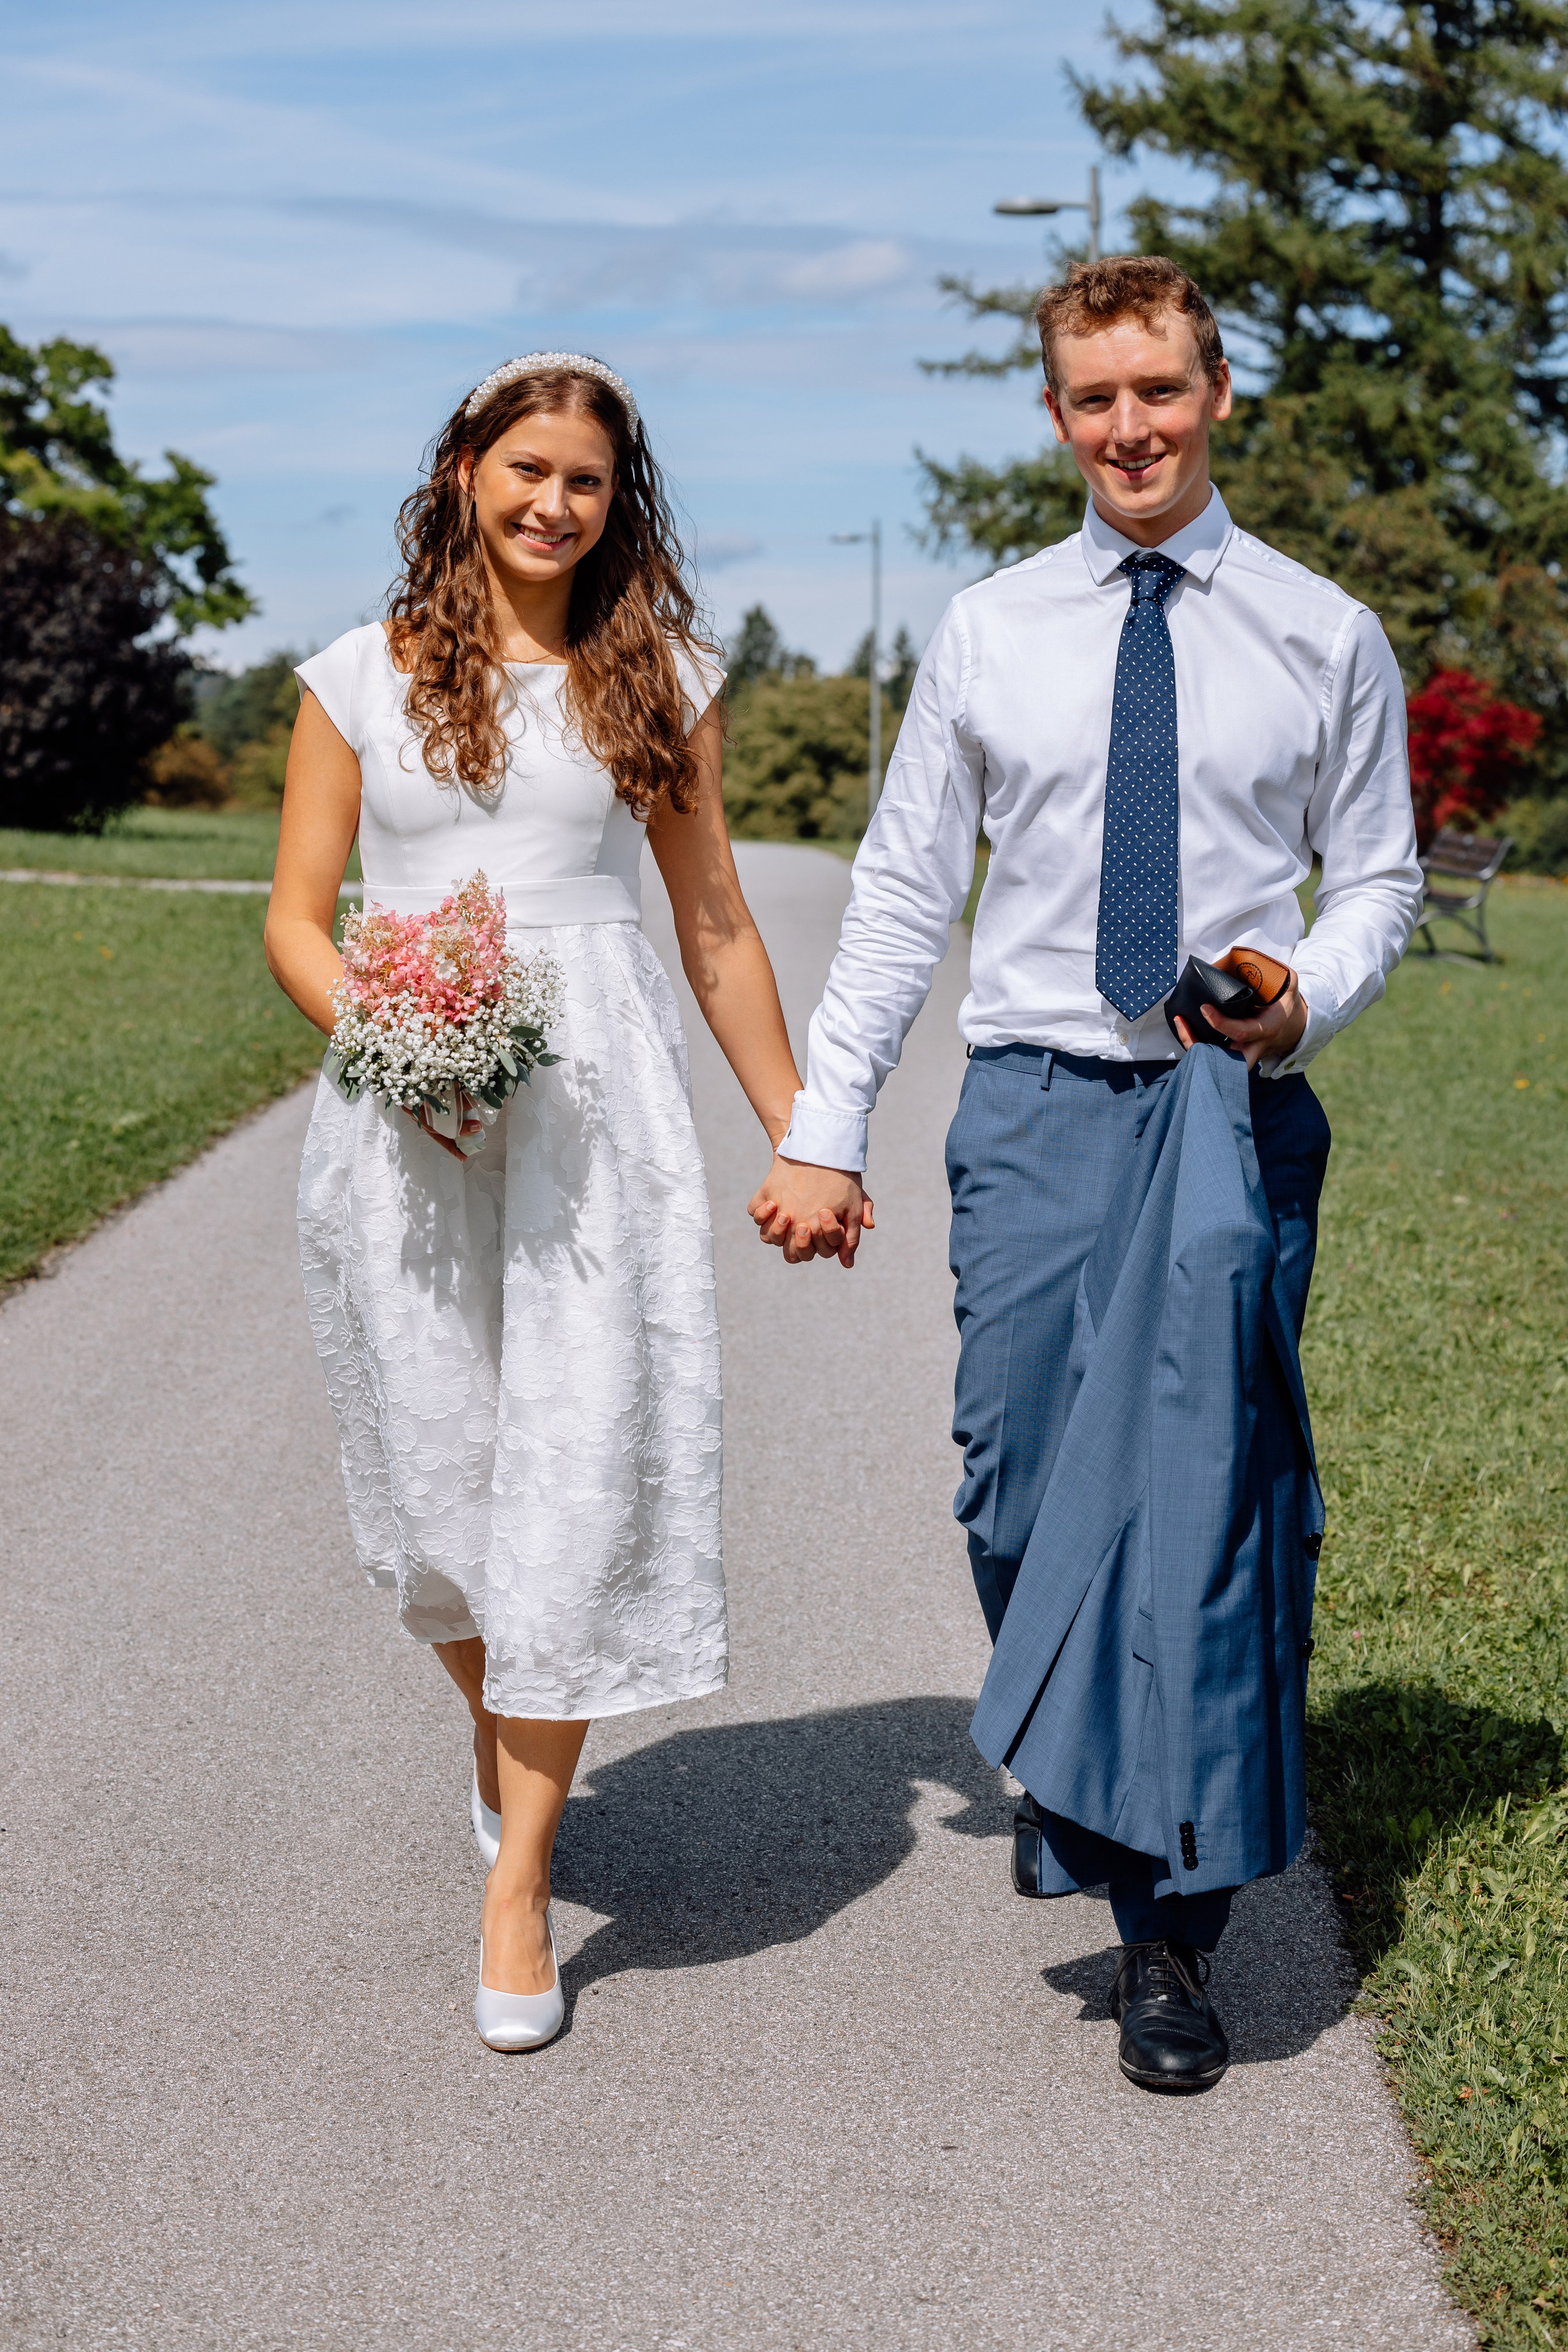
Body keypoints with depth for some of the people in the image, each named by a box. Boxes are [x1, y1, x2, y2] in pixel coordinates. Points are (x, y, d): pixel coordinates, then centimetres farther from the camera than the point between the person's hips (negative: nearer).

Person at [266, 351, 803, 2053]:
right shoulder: (362, 678, 7)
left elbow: (714, 927, 14)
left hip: (597, 1106, 0)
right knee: (440, 1468, 7)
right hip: (403, 1113, 0)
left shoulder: (660, 682, 10)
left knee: (576, 1472, -6)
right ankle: (504, 1745, 37)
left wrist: (798, 1135, 14)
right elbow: (295, 919, 6)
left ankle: (518, 1886, 2)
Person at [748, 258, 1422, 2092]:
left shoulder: (1324, 637, 7)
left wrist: (1307, 992, -11)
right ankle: (1069, 1758, 29)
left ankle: (1163, 1912, -5)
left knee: (1197, 1483, -13)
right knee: (1017, 1483, 1)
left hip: (1231, 1105, -1)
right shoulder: (987, 633, 9)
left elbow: (1380, 876, 12)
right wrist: (821, 1132, 3)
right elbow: (903, 893, 10)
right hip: (1035, 1108, 2)